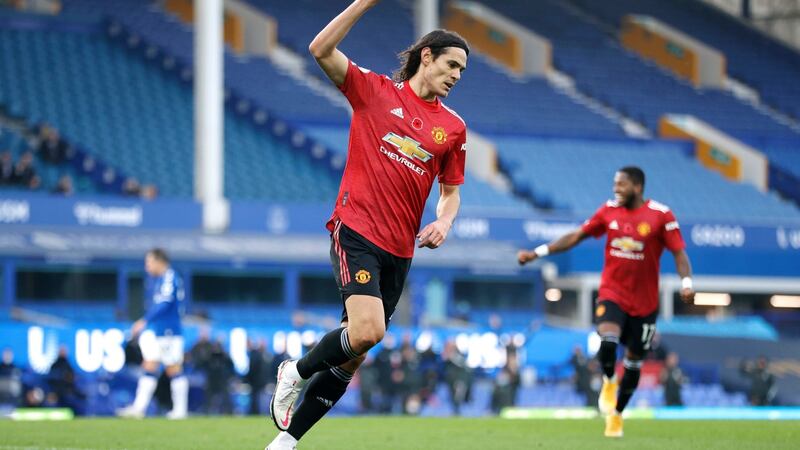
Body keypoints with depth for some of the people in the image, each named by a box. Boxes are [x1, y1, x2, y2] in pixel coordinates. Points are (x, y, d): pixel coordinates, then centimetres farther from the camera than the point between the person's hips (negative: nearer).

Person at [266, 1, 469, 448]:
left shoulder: (453, 126, 12)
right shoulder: (375, 89, 2)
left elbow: (451, 190, 21)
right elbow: (322, 49, -8)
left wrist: (444, 222, 0)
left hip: (400, 251, 5)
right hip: (356, 230, -5)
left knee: (352, 357, 4)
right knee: (366, 331, -25)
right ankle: (296, 372, 4)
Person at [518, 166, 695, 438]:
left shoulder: (661, 216, -9)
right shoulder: (609, 211, 1)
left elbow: (679, 252, -10)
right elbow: (576, 236, 7)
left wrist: (686, 283, -27)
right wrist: (538, 253, 2)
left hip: (645, 302, -1)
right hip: (612, 294, 1)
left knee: (634, 361, 8)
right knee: (608, 341, -27)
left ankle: (616, 415, 28)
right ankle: (609, 382, 4)